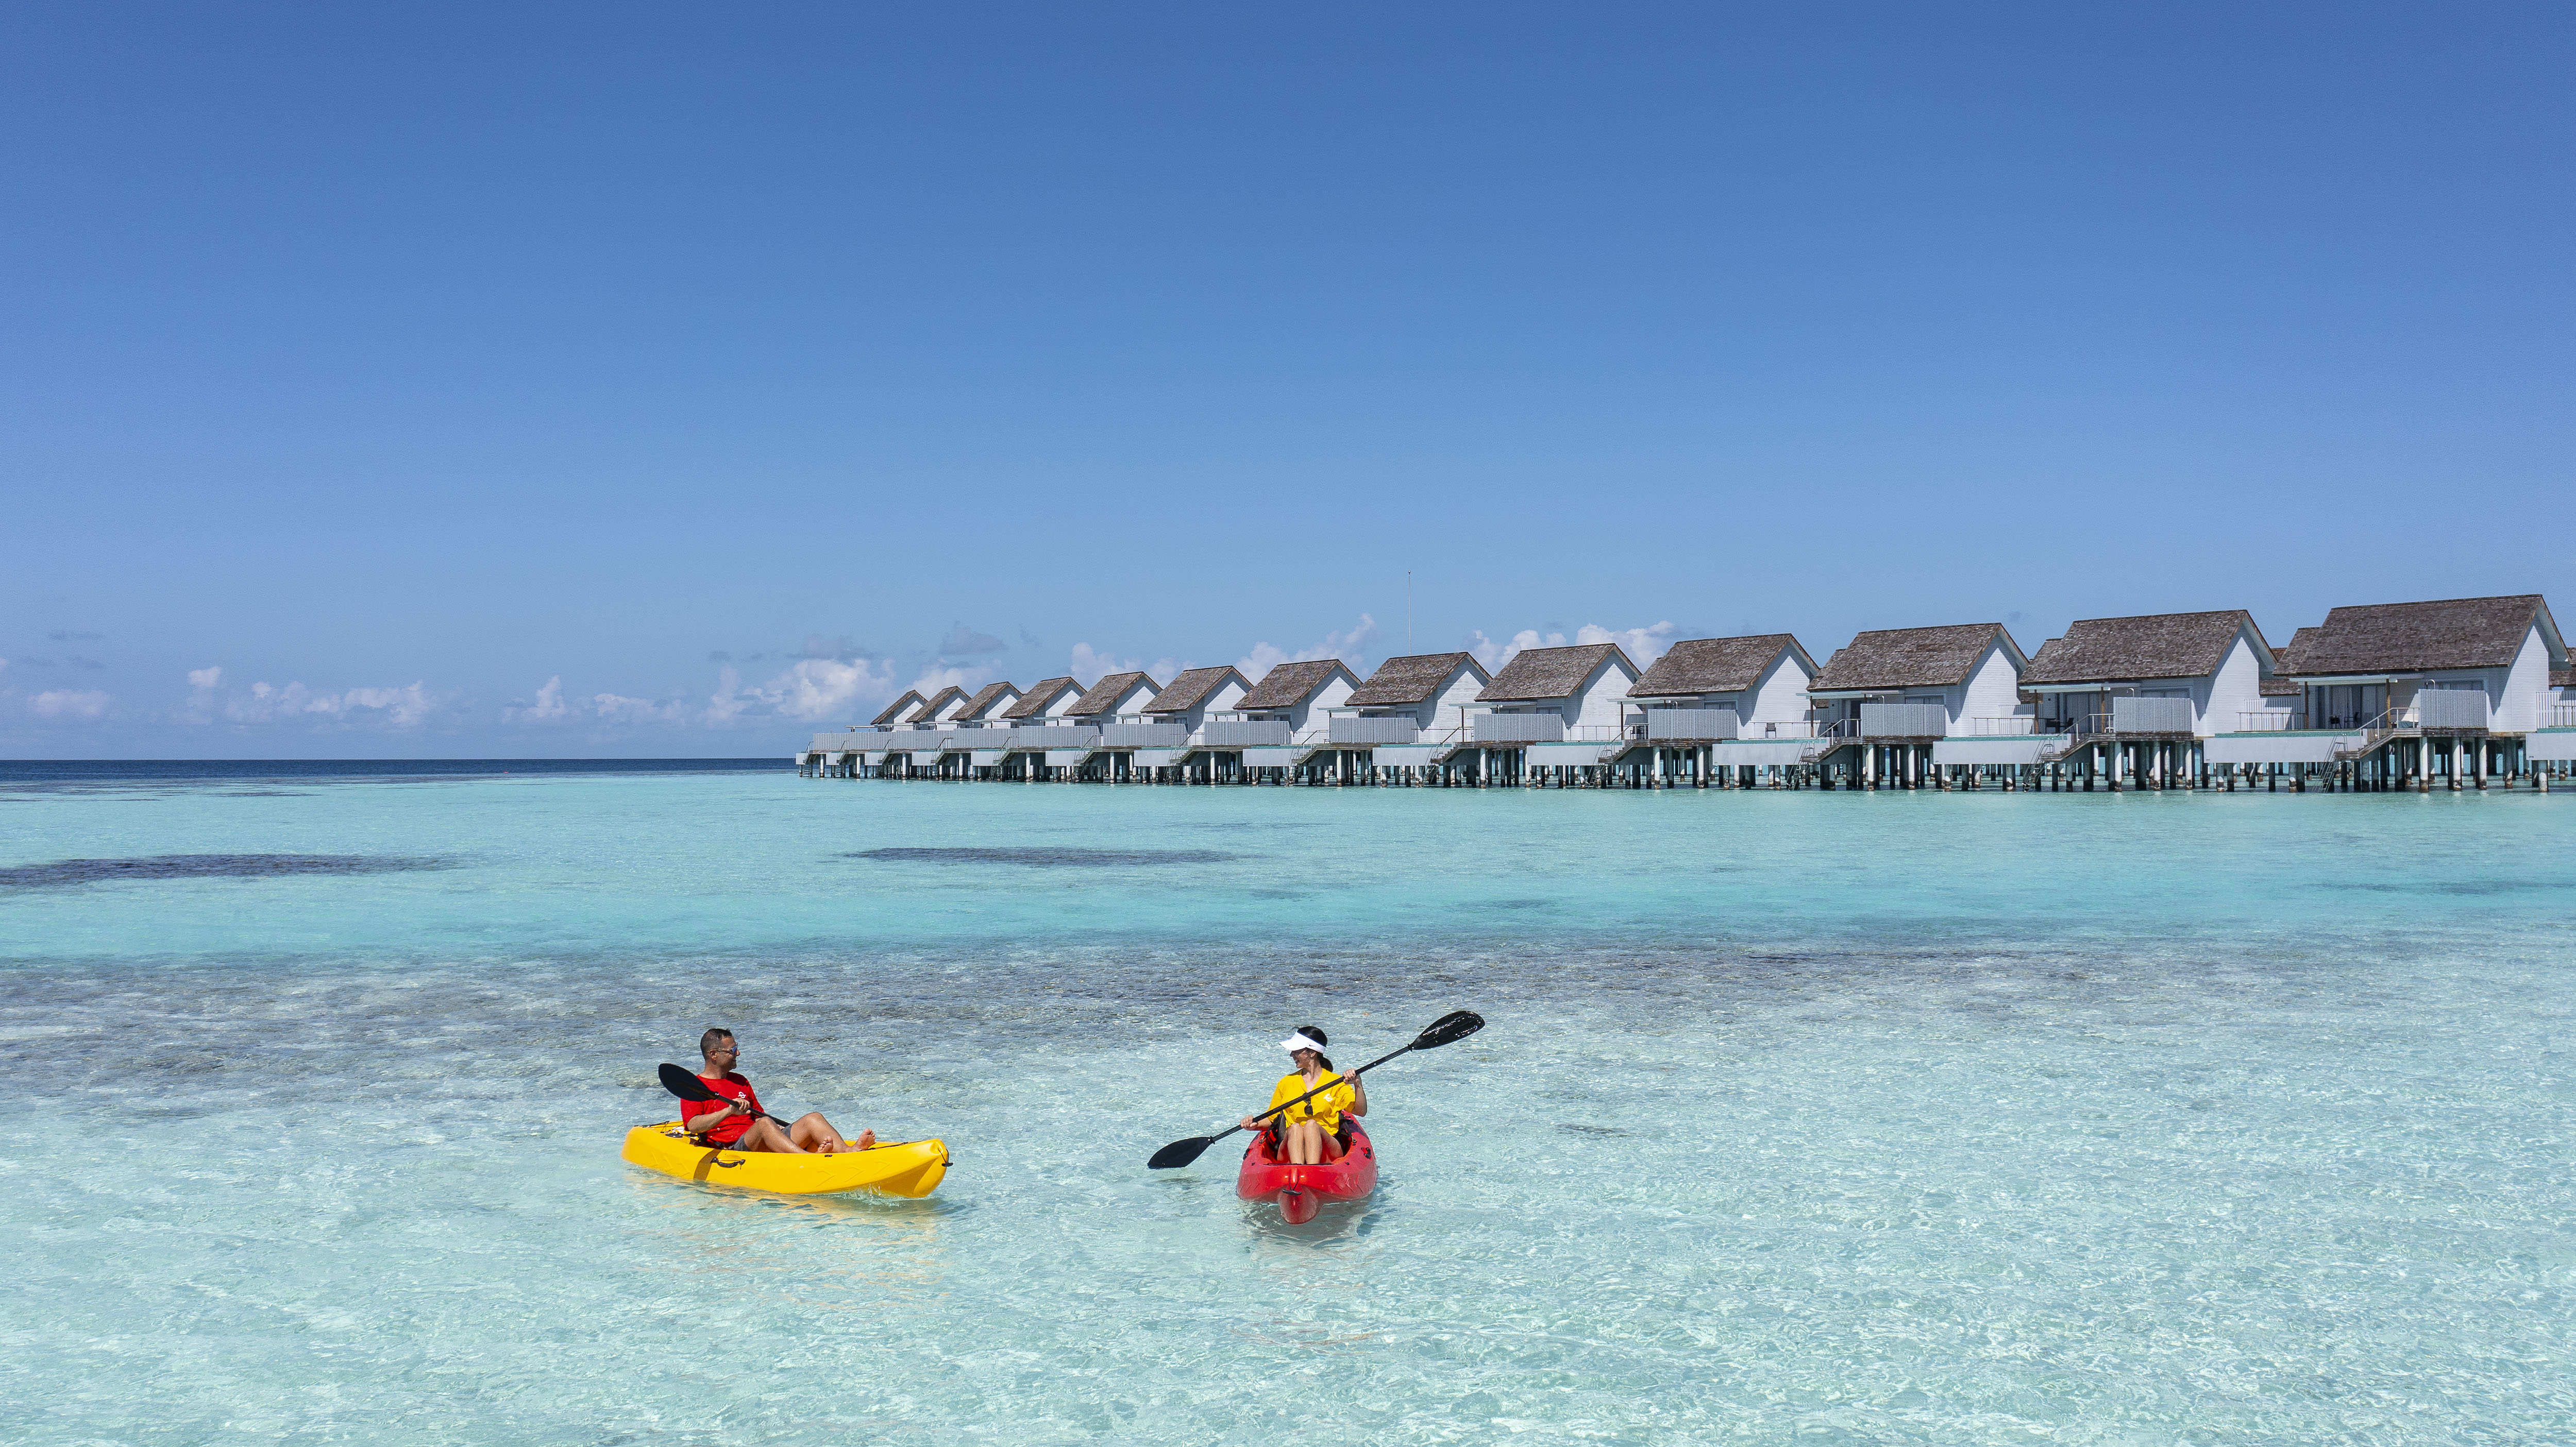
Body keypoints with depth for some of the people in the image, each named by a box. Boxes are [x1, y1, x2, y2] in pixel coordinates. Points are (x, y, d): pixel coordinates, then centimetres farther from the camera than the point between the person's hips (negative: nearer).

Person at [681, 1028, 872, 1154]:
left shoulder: (740, 1082, 27)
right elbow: (693, 1126, -14)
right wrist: (729, 1111, -27)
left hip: (762, 1146, 7)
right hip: (730, 1149, -7)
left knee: (813, 1118, -15)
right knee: (765, 1124, -36)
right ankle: (812, 1160, -60)